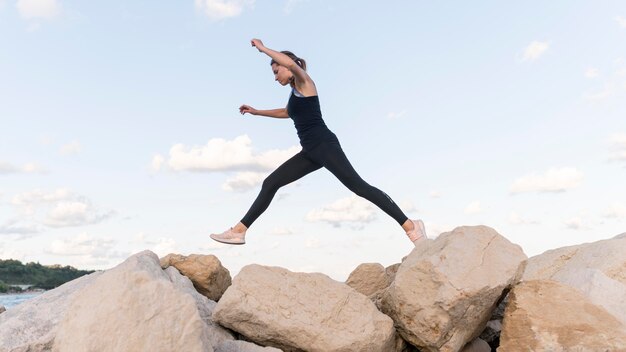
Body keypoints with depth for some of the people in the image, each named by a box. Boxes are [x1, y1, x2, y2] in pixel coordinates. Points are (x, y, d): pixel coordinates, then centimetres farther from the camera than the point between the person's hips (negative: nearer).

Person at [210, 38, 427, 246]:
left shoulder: (304, 82, 0)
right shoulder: (296, 92, 24)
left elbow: (290, 63, -24)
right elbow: (287, 112, 46)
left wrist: (262, 48, -13)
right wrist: (257, 112, 46)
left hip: (324, 145, -9)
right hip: (311, 151, 9)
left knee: (359, 187, -17)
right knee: (270, 183, 5)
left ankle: (410, 226, -16)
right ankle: (239, 231, 8)